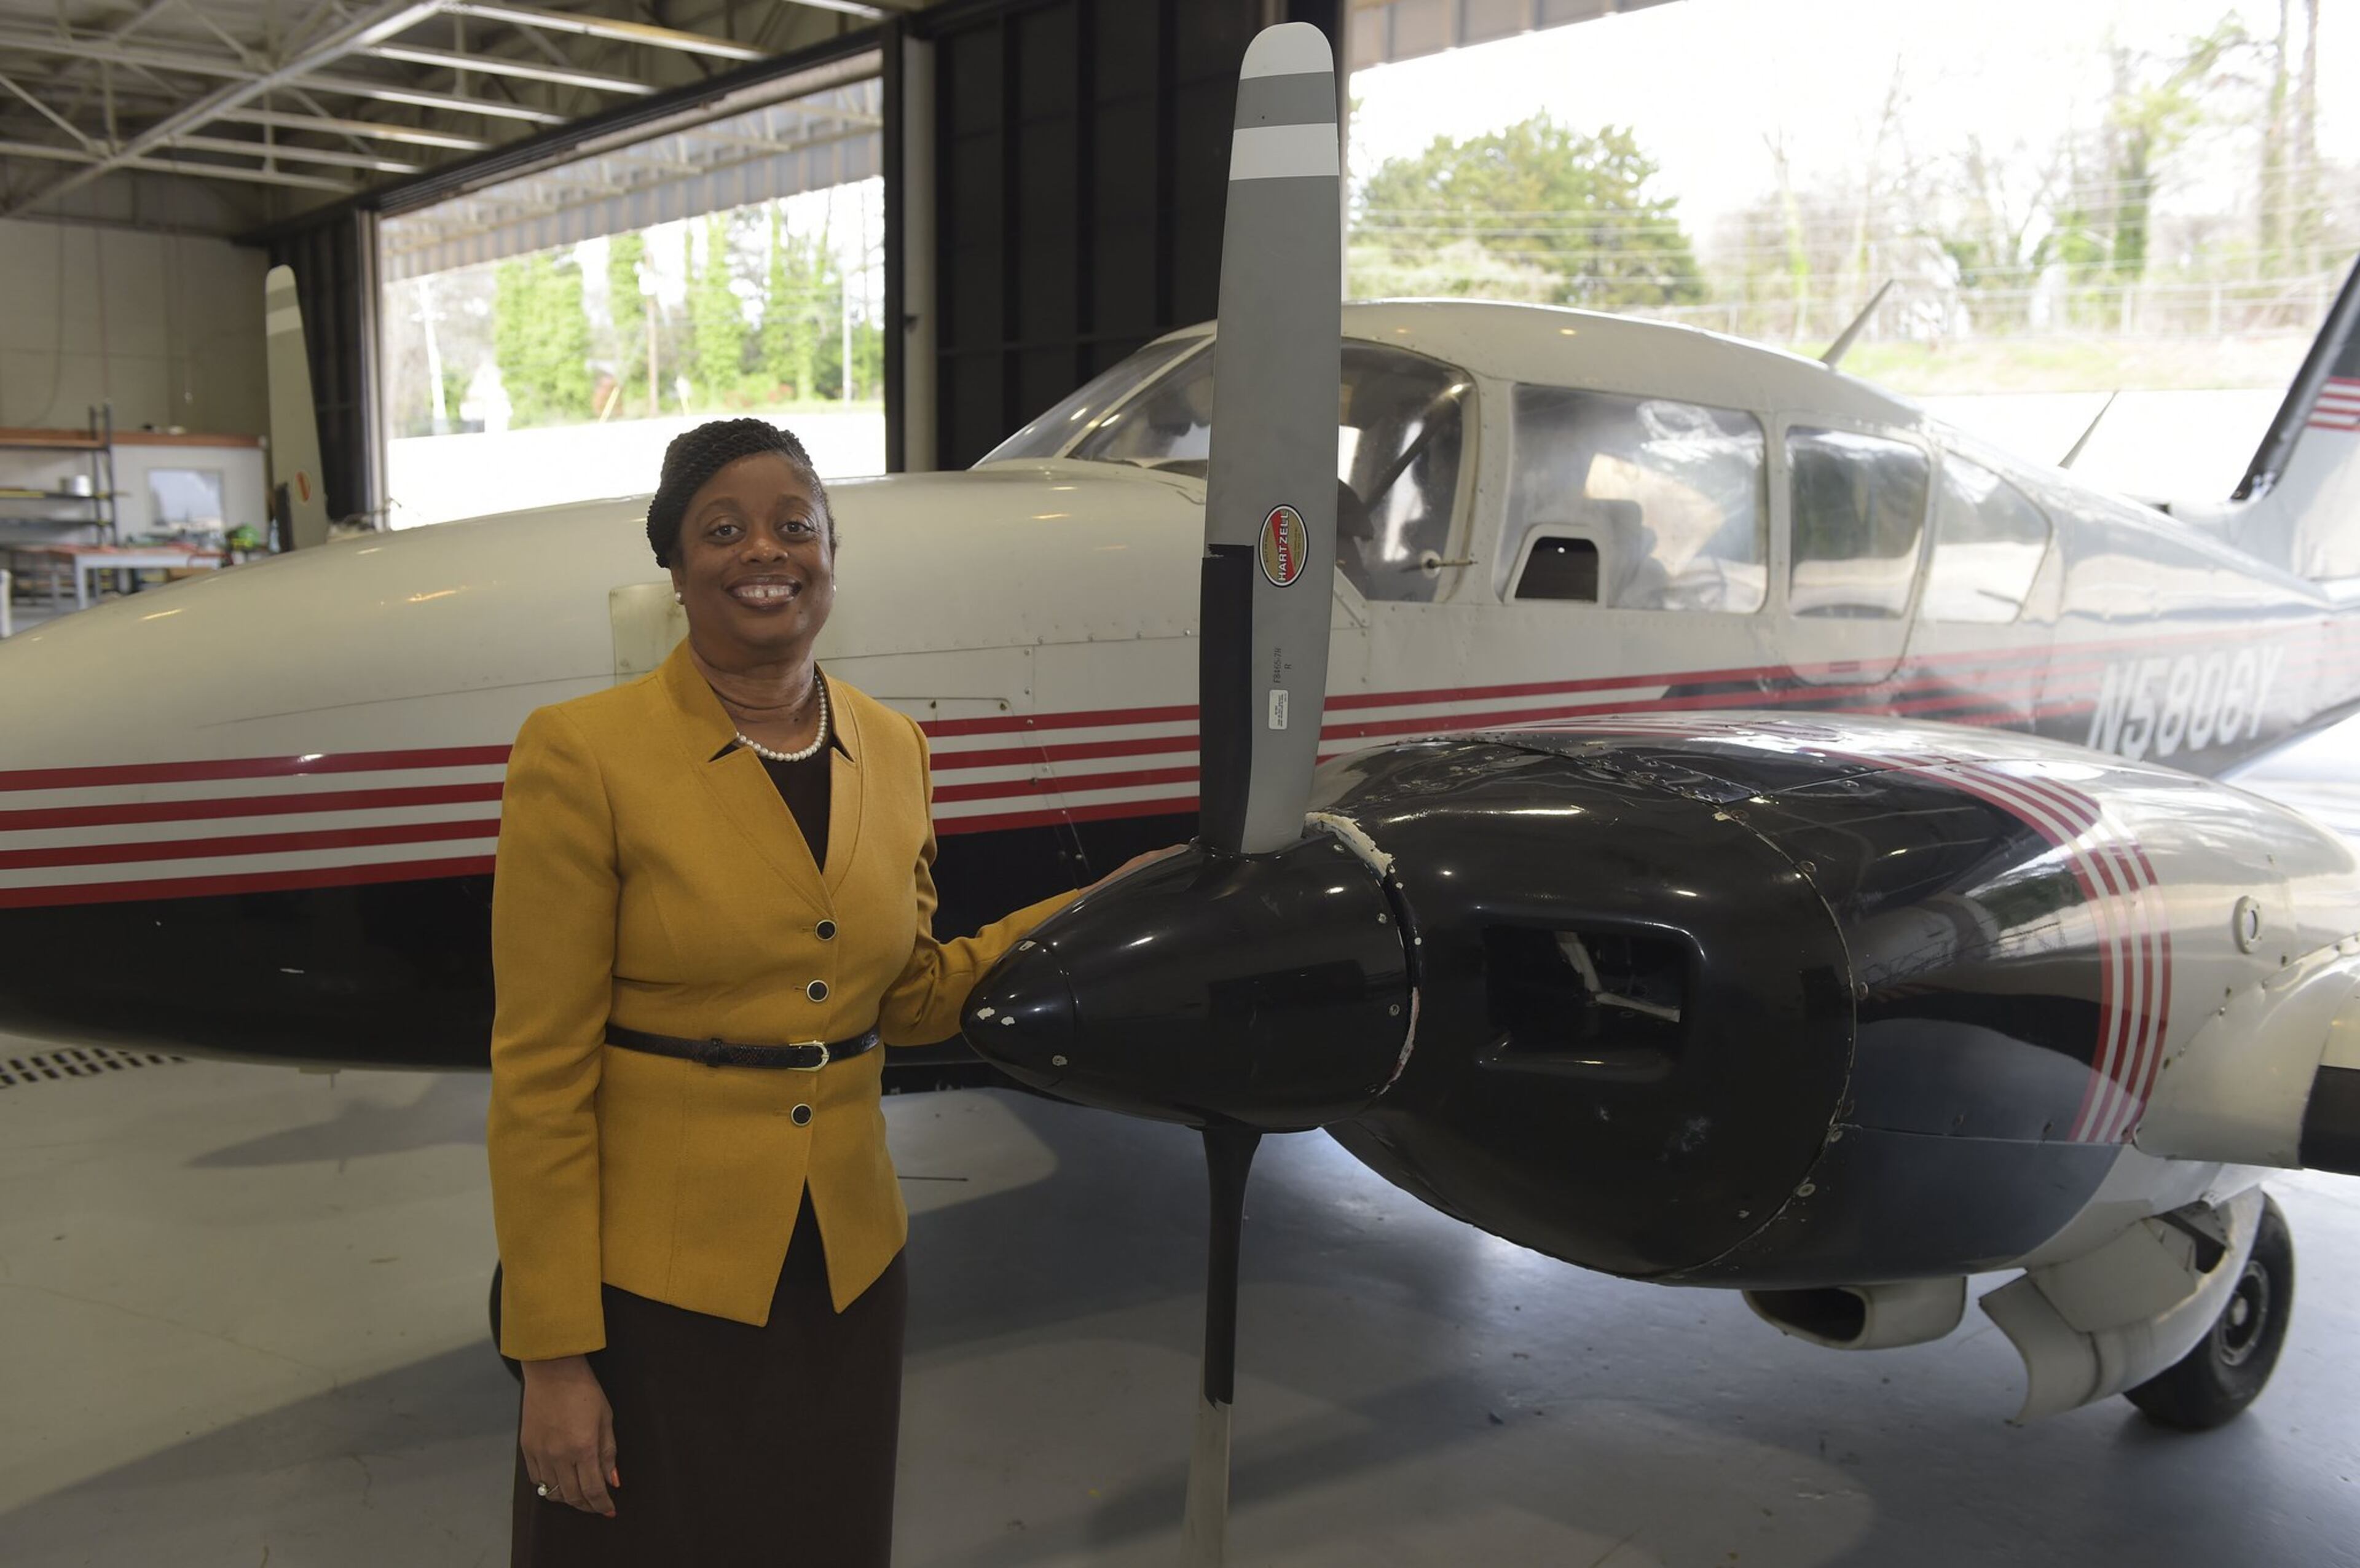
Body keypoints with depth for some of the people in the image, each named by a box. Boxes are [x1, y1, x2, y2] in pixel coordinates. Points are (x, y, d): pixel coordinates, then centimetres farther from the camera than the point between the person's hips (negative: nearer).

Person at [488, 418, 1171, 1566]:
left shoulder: (891, 748, 3)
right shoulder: (585, 754, -13)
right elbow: (540, 1074, -13)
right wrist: (552, 1354, -12)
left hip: (846, 1269, 5)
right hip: (653, 1277, -5)